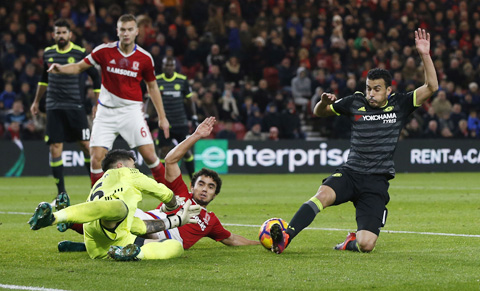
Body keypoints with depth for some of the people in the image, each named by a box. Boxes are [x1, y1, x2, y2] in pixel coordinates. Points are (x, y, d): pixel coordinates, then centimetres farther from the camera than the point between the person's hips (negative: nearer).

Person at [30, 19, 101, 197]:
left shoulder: (80, 53, -4)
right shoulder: (48, 53, 8)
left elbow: (96, 77, 3)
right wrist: (36, 101, 27)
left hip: (75, 107, -3)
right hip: (54, 107, 3)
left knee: (86, 145, -7)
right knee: (55, 148, -4)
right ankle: (61, 192, 3)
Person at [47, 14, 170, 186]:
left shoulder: (145, 58, -2)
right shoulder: (104, 51, -4)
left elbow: (152, 87, 11)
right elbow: (80, 67, 5)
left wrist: (162, 117, 10)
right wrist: (60, 69, -16)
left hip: (131, 110, 0)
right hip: (106, 112, 1)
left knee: (149, 155, -10)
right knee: (96, 157, -8)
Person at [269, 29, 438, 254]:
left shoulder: (399, 105, 5)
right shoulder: (356, 102, 8)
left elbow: (431, 87, -4)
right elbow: (319, 113, 18)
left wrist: (424, 55, -15)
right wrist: (324, 102, -6)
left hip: (377, 182, -1)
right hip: (349, 173, 1)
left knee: (366, 245, -14)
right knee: (323, 194, -35)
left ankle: (352, 241, 22)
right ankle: (285, 237, -42)